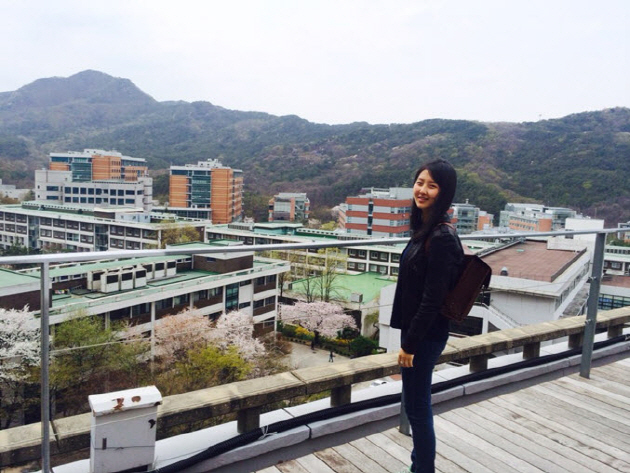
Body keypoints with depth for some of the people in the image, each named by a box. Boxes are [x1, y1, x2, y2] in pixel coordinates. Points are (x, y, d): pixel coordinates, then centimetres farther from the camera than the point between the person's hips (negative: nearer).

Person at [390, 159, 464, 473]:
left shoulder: (441, 238, -23)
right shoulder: (425, 229, 6)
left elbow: (432, 299, -22)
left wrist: (410, 344, -16)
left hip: (425, 335, -9)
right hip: (415, 329, 9)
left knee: (417, 407, 6)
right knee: (416, 404, 21)